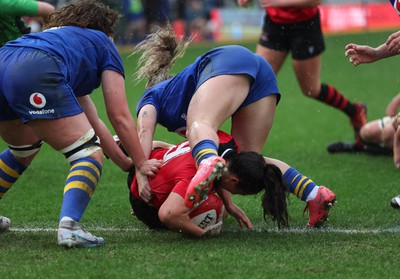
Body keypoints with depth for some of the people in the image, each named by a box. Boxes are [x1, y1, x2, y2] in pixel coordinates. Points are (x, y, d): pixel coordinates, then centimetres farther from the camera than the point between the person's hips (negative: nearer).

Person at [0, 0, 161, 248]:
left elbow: (92, 121, 44)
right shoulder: (103, 44, 25)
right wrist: (141, 163, 28)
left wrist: (126, 163, 47)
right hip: (35, 75, -8)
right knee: (89, 154, 2)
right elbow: (120, 117, 19)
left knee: (24, 150, 34)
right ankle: (69, 225, -20)